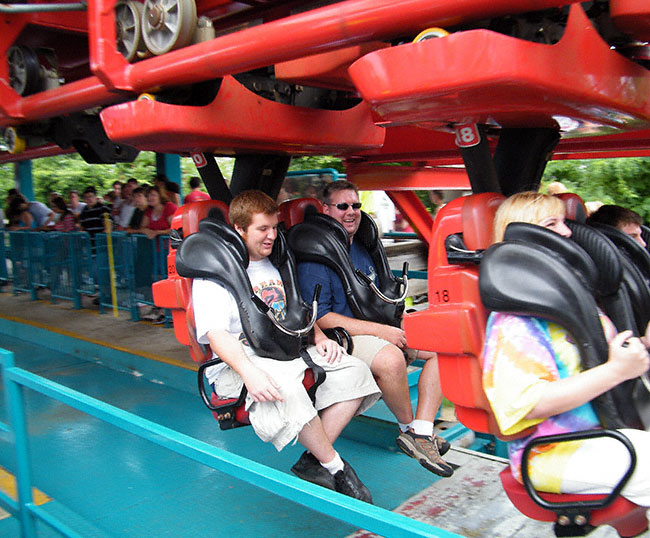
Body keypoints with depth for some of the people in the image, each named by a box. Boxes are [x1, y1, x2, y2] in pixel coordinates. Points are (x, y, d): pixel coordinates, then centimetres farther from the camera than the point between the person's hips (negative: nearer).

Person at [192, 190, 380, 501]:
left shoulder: (275, 266, 20)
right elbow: (216, 334, -14)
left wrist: (319, 338, 2)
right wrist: (249, 372, -32)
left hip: (290, 353, 7)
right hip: (239, 363, -6)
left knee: (354, 371, -14)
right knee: (286, 392, -38)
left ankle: (313, 461, -17)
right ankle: (336, 467, -17)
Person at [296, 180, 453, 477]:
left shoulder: (363, 247, 16)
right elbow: (320, 317, -17)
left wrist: (398, 324, 4)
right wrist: (380, 331, -21)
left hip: (381, 327, 8)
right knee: (390, 358, -36)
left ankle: (423, 432, -12)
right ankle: (408, 428, -8)